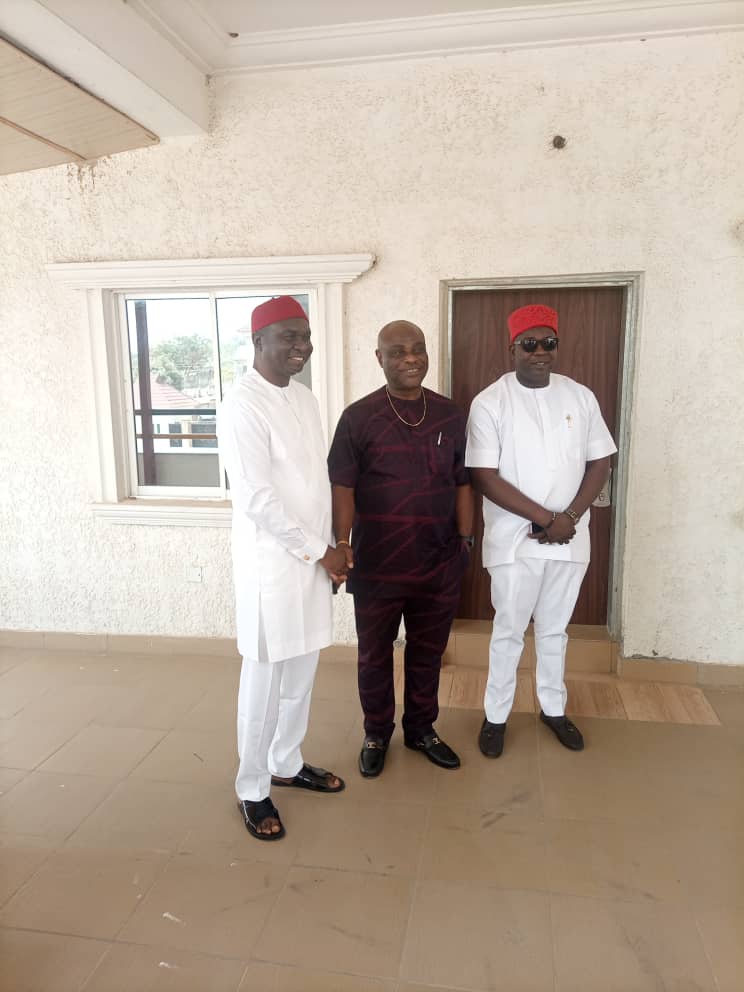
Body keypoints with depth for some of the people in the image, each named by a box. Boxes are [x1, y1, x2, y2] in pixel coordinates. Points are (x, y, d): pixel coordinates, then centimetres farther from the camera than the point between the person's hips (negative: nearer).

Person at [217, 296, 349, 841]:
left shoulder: (305, 397, 9)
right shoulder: (243, 405, -17)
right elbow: (256, 499, -21)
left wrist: (328, 549, 9)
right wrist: (320, 551, -15)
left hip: (310, 557, 8)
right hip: (271, 561, -8)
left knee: (302, 669, 18)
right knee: (265, 678, 5)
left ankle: (286, 762, 37)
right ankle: (252, 789, 24)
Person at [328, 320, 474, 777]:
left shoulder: (450, 415, 4)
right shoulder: (358, 417, -6)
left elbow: (462, 483, 8)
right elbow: (342, 487, -7)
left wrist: (465, 540, 6)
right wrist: (341, 546, -12)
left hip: (439, 562, 3)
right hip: (377, 564, -2)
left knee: (428, 652, 17)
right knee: (374, 655, 13)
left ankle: (421, 728, 38)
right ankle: (377, 734, 35)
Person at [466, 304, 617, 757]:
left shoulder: (581, 396, 2)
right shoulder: (489, 403, -10)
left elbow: (600, 463, 4)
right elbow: (485, 478, -14)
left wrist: (570, 518, -10)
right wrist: (547, 518, -16)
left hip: (571, 539, 3)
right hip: (514, 540, -3)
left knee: (555, 629, 18)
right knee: (509, 631, 9)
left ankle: (554, 708, 36)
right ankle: (496, 716, 26)